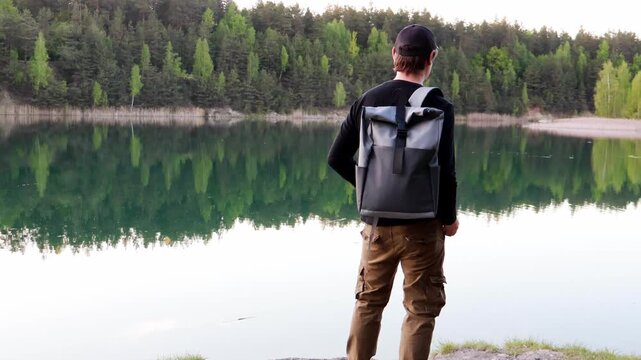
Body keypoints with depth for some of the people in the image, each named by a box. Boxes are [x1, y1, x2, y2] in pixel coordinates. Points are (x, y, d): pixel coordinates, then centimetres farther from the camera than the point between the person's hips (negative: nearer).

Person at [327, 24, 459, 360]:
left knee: (368, 301, 18)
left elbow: (337, 158, 2)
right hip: (421, 224, -4)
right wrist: (449, 218, -1)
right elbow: (445, 172, -15)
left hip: (376, 221, 4)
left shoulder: (367, 100, 0)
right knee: (421, 308, 7)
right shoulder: (439, 106, -12)